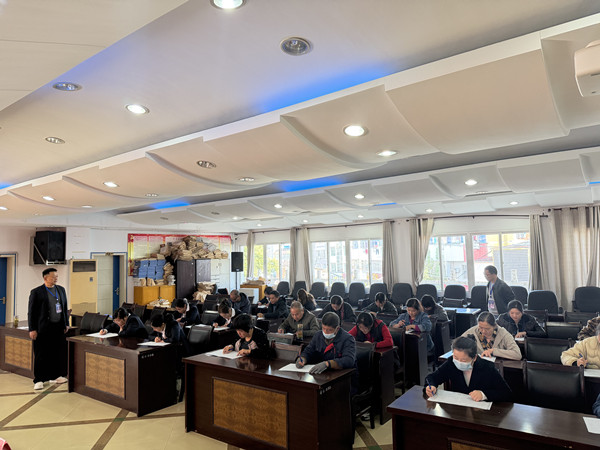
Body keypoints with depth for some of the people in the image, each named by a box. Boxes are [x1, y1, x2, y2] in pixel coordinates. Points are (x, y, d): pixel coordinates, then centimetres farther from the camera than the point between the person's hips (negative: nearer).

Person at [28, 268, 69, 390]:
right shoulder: (36, 292, -5)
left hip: (58, 327, 5)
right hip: (43, 328, -5)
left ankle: (54, 376, 23)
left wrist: (66, 324, 13)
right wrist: (32, 329, -8)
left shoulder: (61, 290, 10)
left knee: (58, 353, 9)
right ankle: (39, 380, 12)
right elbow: (31, 312, -4)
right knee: (41, 354, 2)